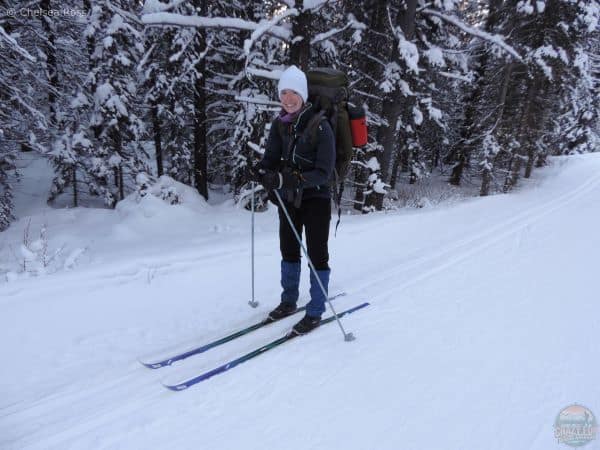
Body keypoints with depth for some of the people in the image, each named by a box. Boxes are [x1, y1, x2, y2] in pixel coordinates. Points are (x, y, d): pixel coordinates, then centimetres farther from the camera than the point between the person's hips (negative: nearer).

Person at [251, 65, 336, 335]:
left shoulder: (320, 126, -17)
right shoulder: (280, 124, 0)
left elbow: (324, 172, -21)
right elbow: (270, 158, -5)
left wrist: (293, 179, -35)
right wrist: (263, 172, -29)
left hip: (315, 198, -6)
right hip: (288, 198, 6)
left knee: (317, 254, 1)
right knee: (289, 250, 16)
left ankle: (315, 312, 15)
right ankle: (289, 302, 35)